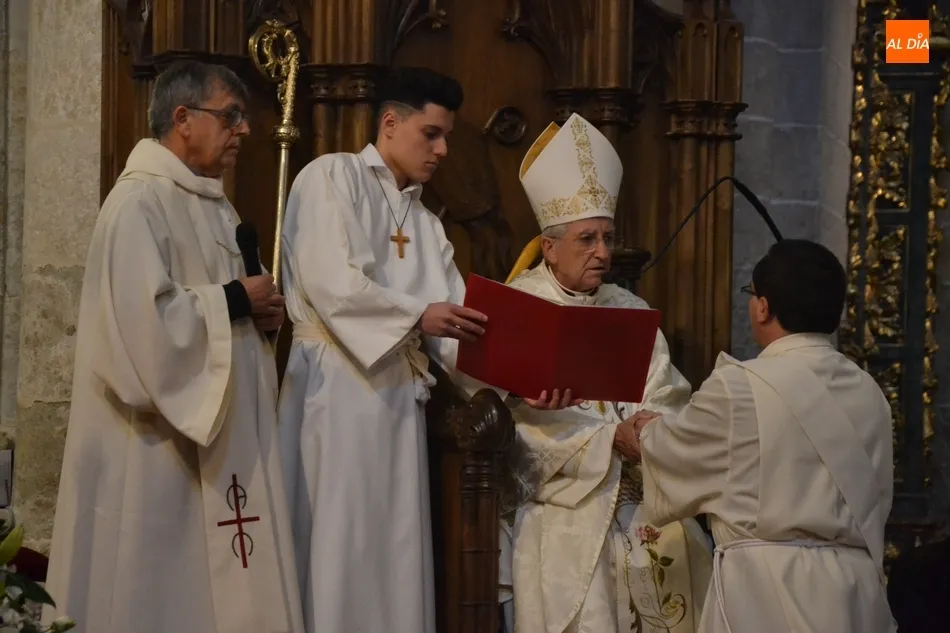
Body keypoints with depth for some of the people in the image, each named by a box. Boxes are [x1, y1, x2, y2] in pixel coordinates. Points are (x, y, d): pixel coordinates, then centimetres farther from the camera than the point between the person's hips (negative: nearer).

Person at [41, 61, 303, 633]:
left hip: (216, 430, 9)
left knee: (217, 582, 8)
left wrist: (259, 312, 2)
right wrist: (235, 300, -15)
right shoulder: (139, 201, -14)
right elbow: (142, 315, -25)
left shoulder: (212, 204, 16)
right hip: (158, 440, -9)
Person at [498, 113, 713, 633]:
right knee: (574, 558, -23)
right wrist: (614, 439, -15)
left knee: (682, 548, -13)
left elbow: (665, 397, 7)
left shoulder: (630, 311, 15)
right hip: (558, 494, -4)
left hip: (637, 491, 4)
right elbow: (524, 412, -12)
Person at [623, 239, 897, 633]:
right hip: (853, 587, 5)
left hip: (766, 591, -5)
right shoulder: (868, 393, 5)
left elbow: (675, 451, 5)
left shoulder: (738, 387, -12)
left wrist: (646, 435, 28)